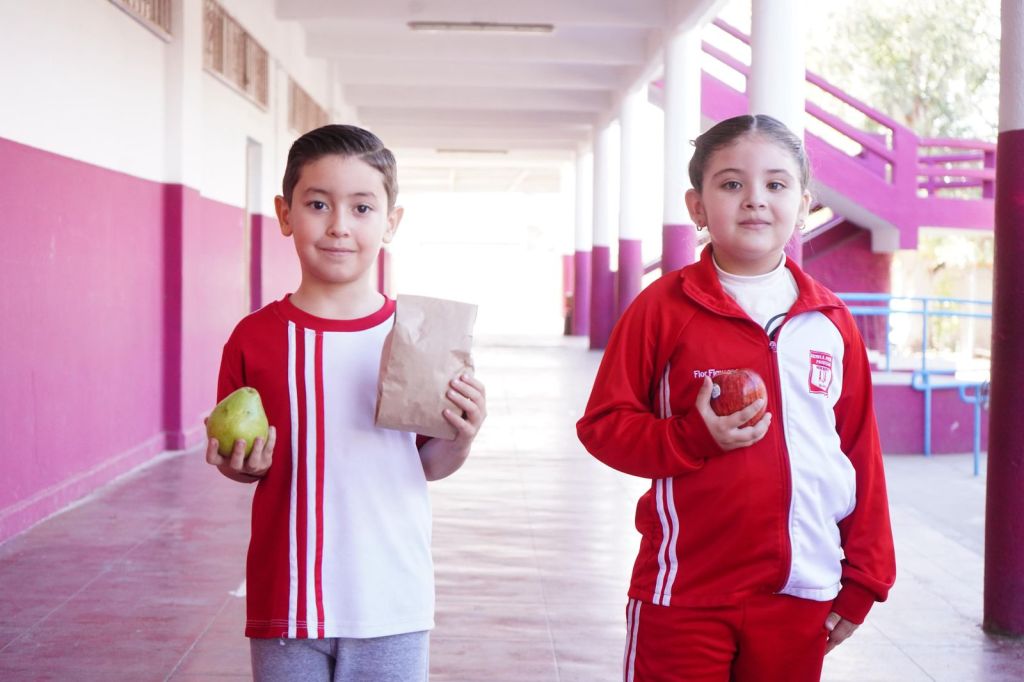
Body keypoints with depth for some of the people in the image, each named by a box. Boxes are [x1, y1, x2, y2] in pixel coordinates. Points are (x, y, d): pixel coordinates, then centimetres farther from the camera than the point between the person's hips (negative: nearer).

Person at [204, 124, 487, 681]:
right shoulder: (255, 338, -3)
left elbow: (428, 465, 5)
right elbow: (239, 461, 6)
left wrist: (460, 437, -14)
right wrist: (240, 464, -15)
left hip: (390, 608, 1)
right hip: (285, 601, 0)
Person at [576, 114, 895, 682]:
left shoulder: (832, 322, 6)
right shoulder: (663, 308, -4)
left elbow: (860, 452, 10)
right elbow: (602, 425, -2)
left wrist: (863, 578, 10)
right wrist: (695, 436, -18)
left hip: (800, 595, 3)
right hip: (684, 593, -3)